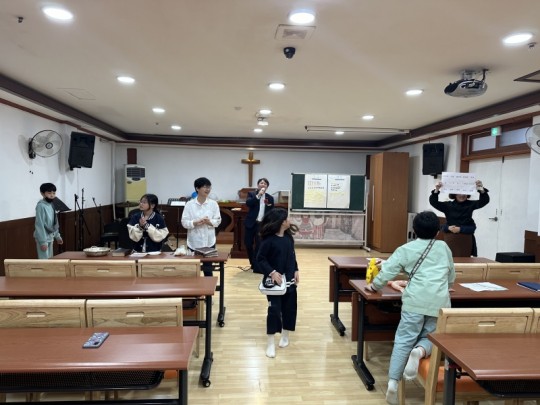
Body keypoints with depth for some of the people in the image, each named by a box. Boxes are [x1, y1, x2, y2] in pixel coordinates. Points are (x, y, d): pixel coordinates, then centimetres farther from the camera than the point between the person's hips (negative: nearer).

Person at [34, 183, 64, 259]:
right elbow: (39, 225, -21)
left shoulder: (51, 205, 7)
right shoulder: (41, 206, -18)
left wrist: (57, 236, 17)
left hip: (50, 237, 9)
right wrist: (42, 241, -23)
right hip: (43, 238, -9)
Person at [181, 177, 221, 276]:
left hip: (209, 241, 1)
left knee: (208, 268, 10)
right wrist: (195, 223, -21)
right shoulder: (189, 204, -4)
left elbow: (218, 221, 1)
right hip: (194, 242, -1)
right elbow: (184, 222, -4)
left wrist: (210, 222, -19)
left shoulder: (213, 204, -1)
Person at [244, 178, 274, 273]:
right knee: (248, 244, 8)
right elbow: (248, 203, -17)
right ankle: (253, 263, 29)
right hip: (251, 223, 0)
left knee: (259, 245, -7)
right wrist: (258, 196, -25)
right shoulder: (252, 194, 3)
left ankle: (257, 266, 2)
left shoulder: (270, 198, 7)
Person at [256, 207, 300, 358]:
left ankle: (285, 335, 34)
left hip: (289, 280, 6)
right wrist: (272, 272, -23)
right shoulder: (268, 240, -16)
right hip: (274, 281, -6)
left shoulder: (289, 237, 3)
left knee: (289, 308, 13)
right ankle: (271, 343, 9)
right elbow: (260, 259, -14)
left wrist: (296, 271, 4)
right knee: (274, 309, -3)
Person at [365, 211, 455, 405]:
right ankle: (420, 351, -20)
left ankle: (393, 383, -11)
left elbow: (388, 270, 4)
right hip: (440, 302, 2)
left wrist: (375, 286, 20)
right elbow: (452, 276, 29)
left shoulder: (406, 249, 9)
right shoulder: (444, 247, 17)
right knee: (429, 337, 14)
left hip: (415, 300, -2)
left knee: (403, 340, -1)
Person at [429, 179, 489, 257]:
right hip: (450, 239, -1)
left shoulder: (470, 204, 5)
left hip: (466, 239, 1)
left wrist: (482, 190, -24)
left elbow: (485, 201, -4)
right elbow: (433, 202, -7)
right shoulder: (448, 205, 1)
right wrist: (436, 190, -24)